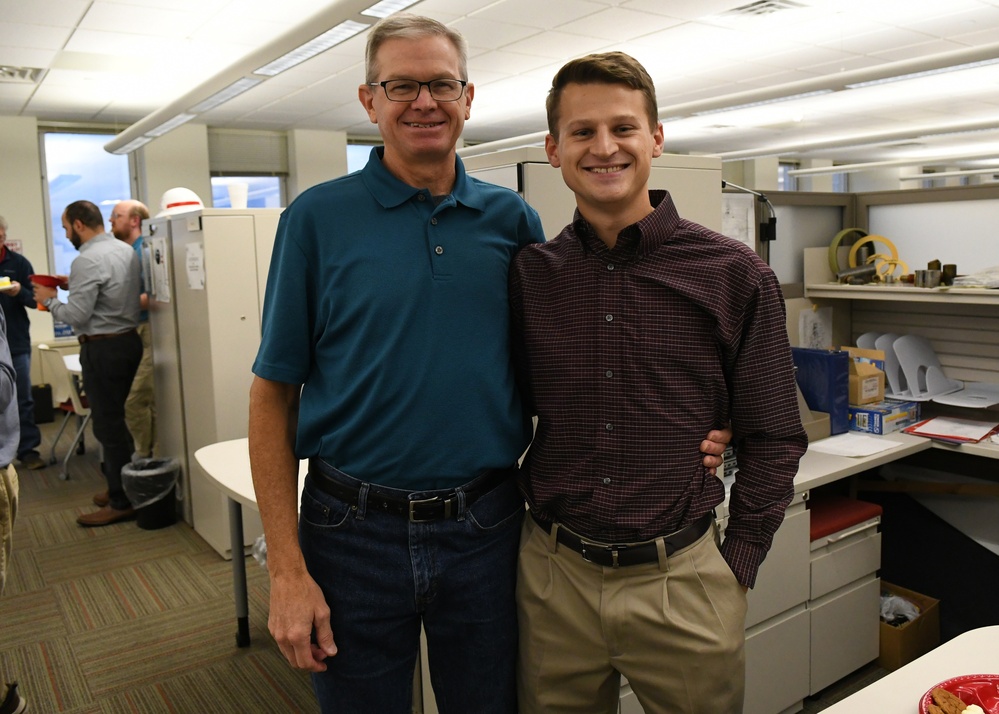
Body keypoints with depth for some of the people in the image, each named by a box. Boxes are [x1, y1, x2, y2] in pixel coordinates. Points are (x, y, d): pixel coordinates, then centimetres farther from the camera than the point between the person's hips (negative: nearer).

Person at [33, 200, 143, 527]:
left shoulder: (87, 261, -18)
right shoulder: (126, 250, 9)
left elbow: (77, 315, -19)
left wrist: (50, 300, -2)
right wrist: (72, 284, 14)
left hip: (102, 349, -9)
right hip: (129, 340, 9)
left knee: (108, 424, -2)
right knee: (117, 419, 18)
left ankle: (121, 503, 4)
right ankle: (123, 486, 27)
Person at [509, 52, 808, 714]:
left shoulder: (736, 275, -6)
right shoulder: (529, 276, 0)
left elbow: (774, 440, -1)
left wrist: (735, 567, -3)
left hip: (681, 581, -1)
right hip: (553, 576, 2)